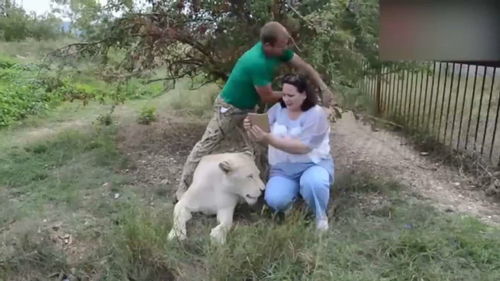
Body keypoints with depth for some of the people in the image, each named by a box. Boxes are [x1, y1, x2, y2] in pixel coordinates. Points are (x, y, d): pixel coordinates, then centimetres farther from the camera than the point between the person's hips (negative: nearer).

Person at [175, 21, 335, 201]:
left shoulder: (279, 50, -14)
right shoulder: (257, 63, -38)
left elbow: (303, 67, -7)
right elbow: (268, 97, -27)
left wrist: (324, 89, -16)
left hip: (248, 108, 8)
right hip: (229, 107, -8)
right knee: (206, 145, -1)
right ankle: (183, 189, 8)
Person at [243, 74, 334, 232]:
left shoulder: (316, 114, -13)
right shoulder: (277, 109, 2)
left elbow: (303, 147, -26)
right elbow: (259, 138, -3)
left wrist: (269, 139, -34)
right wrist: (250, 129, -28)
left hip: (313, 165, -3)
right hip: (282, 169, 4)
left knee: (313, 183, -37)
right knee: (274, 200, -23)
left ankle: (321, 216, -5)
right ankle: (295, 192, 13)